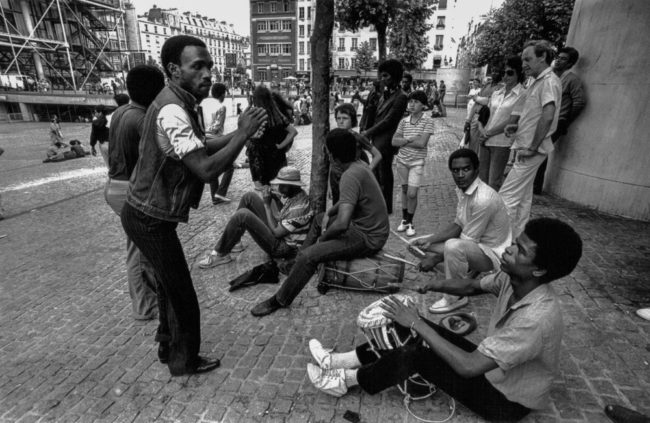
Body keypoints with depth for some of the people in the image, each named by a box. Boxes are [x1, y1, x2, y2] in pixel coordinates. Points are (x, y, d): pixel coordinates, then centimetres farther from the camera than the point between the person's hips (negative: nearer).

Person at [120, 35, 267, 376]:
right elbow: (206, 169, -35)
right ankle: (184, 361, 26)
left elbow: (199, 150, 10)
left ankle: (168, 346, 41)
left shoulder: (180, 104, 6)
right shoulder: (172, 111, -27)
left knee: (170, 285, 23)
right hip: (151, 219, -10)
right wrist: (243, 134, -25)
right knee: (181, 294, 6)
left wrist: (235, 134, -2)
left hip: (149, 213, 10)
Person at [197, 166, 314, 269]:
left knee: (242, 215, -27)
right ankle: (233, 243, 10)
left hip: (282, 247, -10)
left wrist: (267, 204, -17)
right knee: (249, 197, 2)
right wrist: (275, 198, -7)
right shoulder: (295, 194, -1)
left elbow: (276, 233, -24)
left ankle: (221, 255, -5)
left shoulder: (299, 208, -29)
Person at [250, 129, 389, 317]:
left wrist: (322, 238, -16)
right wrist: (328, 213, 6)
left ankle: (280, 301, -1)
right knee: (319, 219, 24)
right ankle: (296, 263, 31)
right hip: (363, 224, 10)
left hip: (368, 238, -10)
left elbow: (342, 224, -35)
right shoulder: (361, 165, 3)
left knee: (308, 256, -20)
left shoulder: (350, 176, -27)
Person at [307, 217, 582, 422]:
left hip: (506, 400, -7)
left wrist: (416, 324, -31)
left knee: (415, 354, -20)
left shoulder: (537, 318, -38)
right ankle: (345, 360, 7)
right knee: (414, 331, -3)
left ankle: (348, 380, 3)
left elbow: (468, 366, -37)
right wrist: (438, 285, -18)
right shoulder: (513, 278, -14)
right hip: (490, 367, 7)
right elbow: (472, 286, 4)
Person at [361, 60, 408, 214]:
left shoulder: (400, 97, -14)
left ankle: (386, 207, 16)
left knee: (384, 175, 2)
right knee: (377, 174, 17)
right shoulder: (385, 94, 13)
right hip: (377, 140, 9)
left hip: (386, 142, -9)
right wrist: (367, 131, 4)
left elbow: (388, 121, -17)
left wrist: (368, 132, -12)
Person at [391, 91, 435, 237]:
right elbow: (394, 141, -2)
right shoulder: (403, 121, 3)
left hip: (417, 162, -3)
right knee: (404, 190, 12)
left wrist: (403, 141, -10)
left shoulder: (428, 121, -7)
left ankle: (410, 222, 12)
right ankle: (404, 219, 26)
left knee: (412, 193, -7)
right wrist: (410, 139, -15)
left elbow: (422, 143, -17)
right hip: (402, 160, 3)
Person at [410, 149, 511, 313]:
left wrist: (435, 258, -20)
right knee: (417, 244, 5)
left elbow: (467, 241, -25)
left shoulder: (483, 199, -30)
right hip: (474, 245, 9)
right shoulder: (463, 190, -2)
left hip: (493, 254, -9)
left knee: (453, 246, -40)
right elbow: (458, 224, 5)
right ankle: (466, 274, 10)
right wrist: (430, 240, -8)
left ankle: (455, 298, -15)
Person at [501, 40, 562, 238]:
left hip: (532, 150, -10)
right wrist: (516, 126, 6)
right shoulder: (538, 82, 17)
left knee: (507, 197, -10)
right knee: (523, 198, 15)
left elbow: (548, 115, -26)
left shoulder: (549, 81, -13)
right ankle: (517, 239, 25)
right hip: (526, 147, 10)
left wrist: (532, 148, -23)